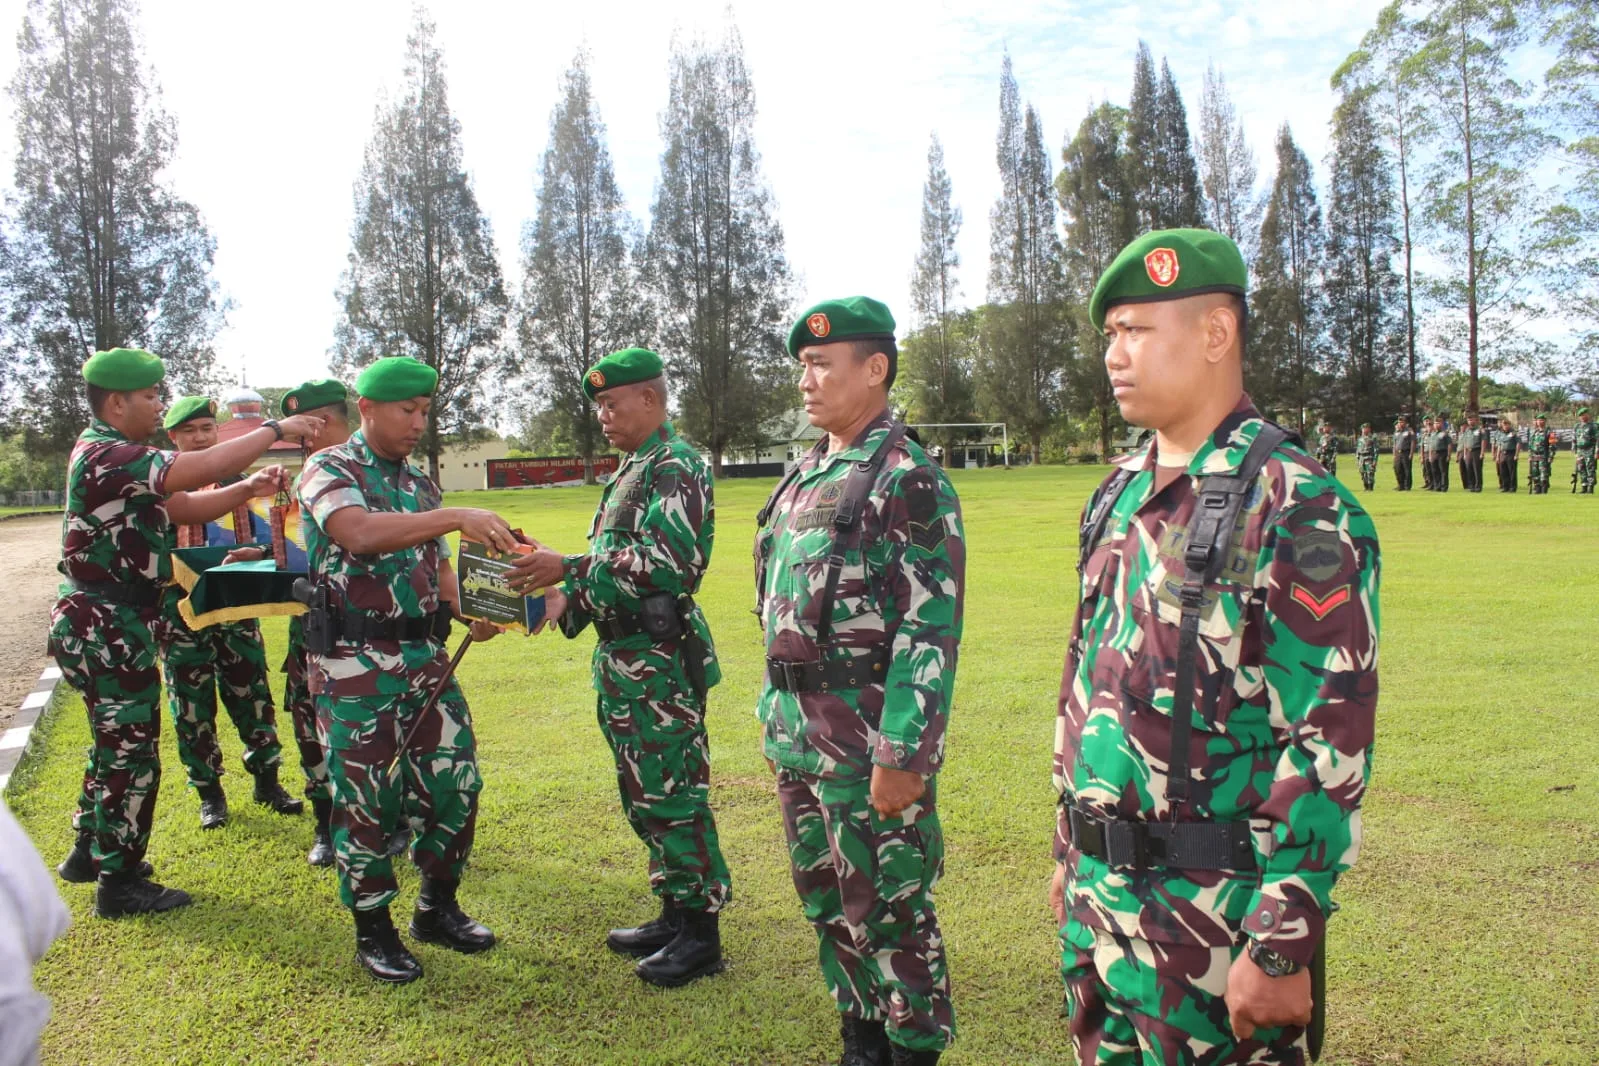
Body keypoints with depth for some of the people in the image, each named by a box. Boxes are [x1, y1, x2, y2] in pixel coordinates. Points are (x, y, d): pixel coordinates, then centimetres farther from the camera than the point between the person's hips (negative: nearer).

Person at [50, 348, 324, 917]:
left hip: (106, 627, 11)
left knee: (116, 743, 23)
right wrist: (275, 429, -21)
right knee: (131, 754, 0)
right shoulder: (103, 455, -20)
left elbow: (185, 506, 13)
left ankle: (90, 851, 38)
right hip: (106, 630, -11)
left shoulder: (117, 459, 14)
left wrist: (248, 488, -1)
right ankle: (119, 883, 12)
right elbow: (201, 468, -30)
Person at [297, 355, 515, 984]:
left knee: (454, 781, 8)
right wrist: (455, 517, -37)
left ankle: (438, 909, 27)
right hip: (355, 664, -6)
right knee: (364, 798, 4)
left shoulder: (419, 483, 14)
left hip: (426, 655, 6)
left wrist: (470, 612, -2)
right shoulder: (328, 471, -7)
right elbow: (359, 534, -28)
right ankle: (373, 932, 20)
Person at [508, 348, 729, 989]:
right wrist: (568, 597, 9)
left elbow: (669, 561, -25)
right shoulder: (632, 470, 19)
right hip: (624, 656, 10)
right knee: (644, 793, 16)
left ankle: (701, 934, 10)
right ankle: (674, 914, 29)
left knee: (672, 793, -3)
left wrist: (569, 568, -22)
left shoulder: (676, 467, -13)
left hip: (660, 658, -10)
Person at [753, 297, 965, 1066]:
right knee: (827, 905, 19)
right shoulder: (804, 476, 12)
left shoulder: (910, 481, -13)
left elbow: (931, 634, -18)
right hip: (796, 735, 8)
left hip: (865, 743, -8)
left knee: (888, 912, 6)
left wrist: (902, 757, -21)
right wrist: (777, 713, 16)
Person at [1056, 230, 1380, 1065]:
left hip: (1215, 915, -7)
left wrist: (1283, 948, -17)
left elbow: (1330, 743, -18)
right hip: (1099, 896, 7)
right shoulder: (1118, 496, 7)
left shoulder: (1295, 508, -16)